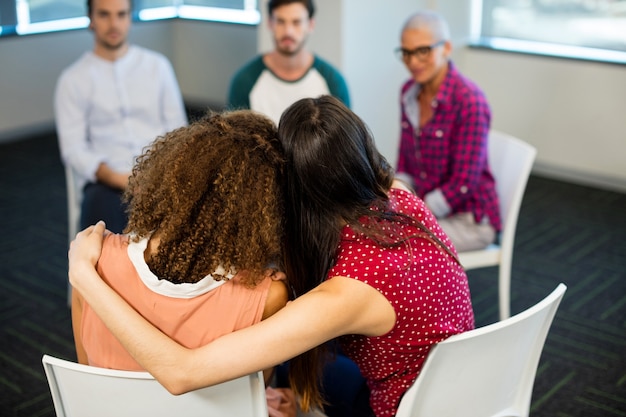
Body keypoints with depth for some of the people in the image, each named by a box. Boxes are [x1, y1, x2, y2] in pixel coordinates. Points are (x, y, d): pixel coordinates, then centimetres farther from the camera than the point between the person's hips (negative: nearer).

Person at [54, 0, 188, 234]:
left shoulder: (157, 65, 13)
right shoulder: (73, 79, 7)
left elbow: (177, 128, 11)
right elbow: (73, 148, 1)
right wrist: (115, 178, -16)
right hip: (107, 180, -1)